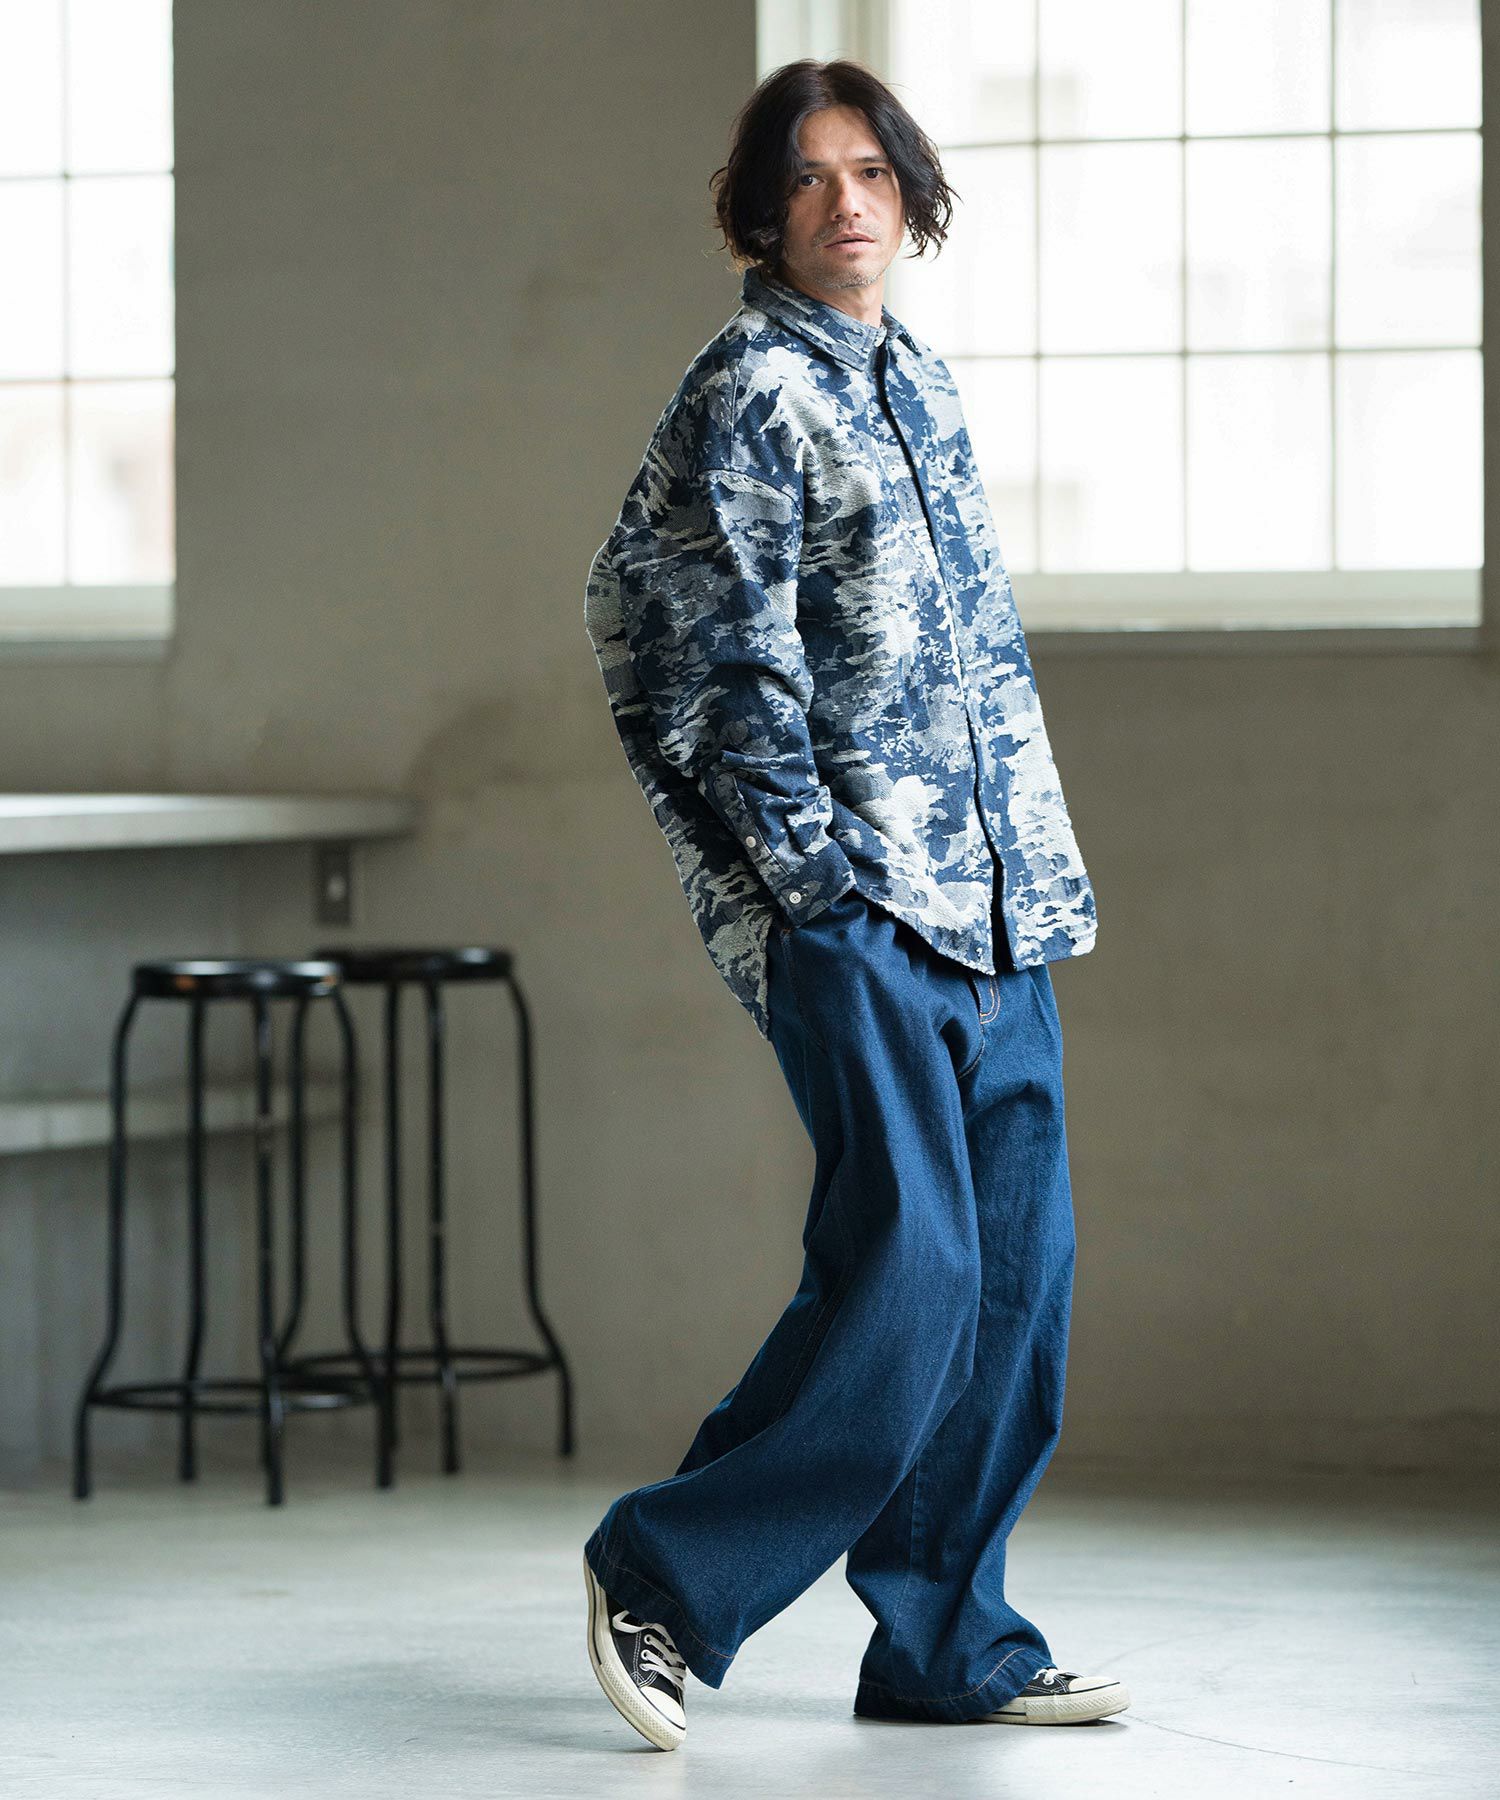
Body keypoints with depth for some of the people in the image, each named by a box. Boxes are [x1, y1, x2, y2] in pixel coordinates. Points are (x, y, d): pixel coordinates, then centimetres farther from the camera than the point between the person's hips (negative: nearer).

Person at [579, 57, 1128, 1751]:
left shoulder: (920, 381, 18)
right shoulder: (750, 390, -6)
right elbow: (724, 657, -11)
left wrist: (1042, 861, 18)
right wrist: (815, 869, -14)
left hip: (992, 905, 8)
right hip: (852, 909, -8)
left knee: (1018, 1268, 5)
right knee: (906, 1261, -15)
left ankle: (949, 1644, 12)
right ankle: (666, 1579, -3)